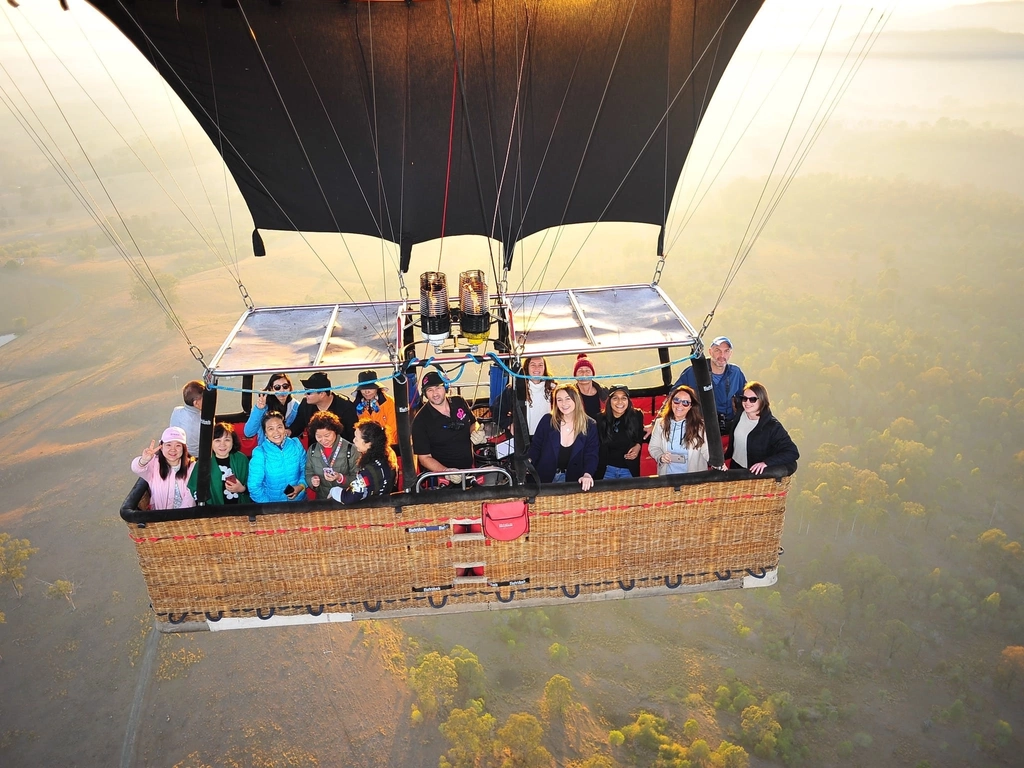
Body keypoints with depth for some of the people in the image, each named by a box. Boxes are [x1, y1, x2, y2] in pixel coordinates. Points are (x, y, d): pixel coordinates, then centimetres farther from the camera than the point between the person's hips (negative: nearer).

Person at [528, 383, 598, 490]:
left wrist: (587, 475, -30)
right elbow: (536, 446, 0)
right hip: (545, 477, 0)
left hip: (573, 480, 0)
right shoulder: (547, 421, -5)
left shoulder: (590, 425, -6)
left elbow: (591, 455, -12)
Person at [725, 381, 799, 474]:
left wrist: (766, 462, -33)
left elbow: (793, 453, -23)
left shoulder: (772, 426, -17)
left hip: (757, 474, -3)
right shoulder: (739, 416, 1)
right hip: (735, 468, 3)